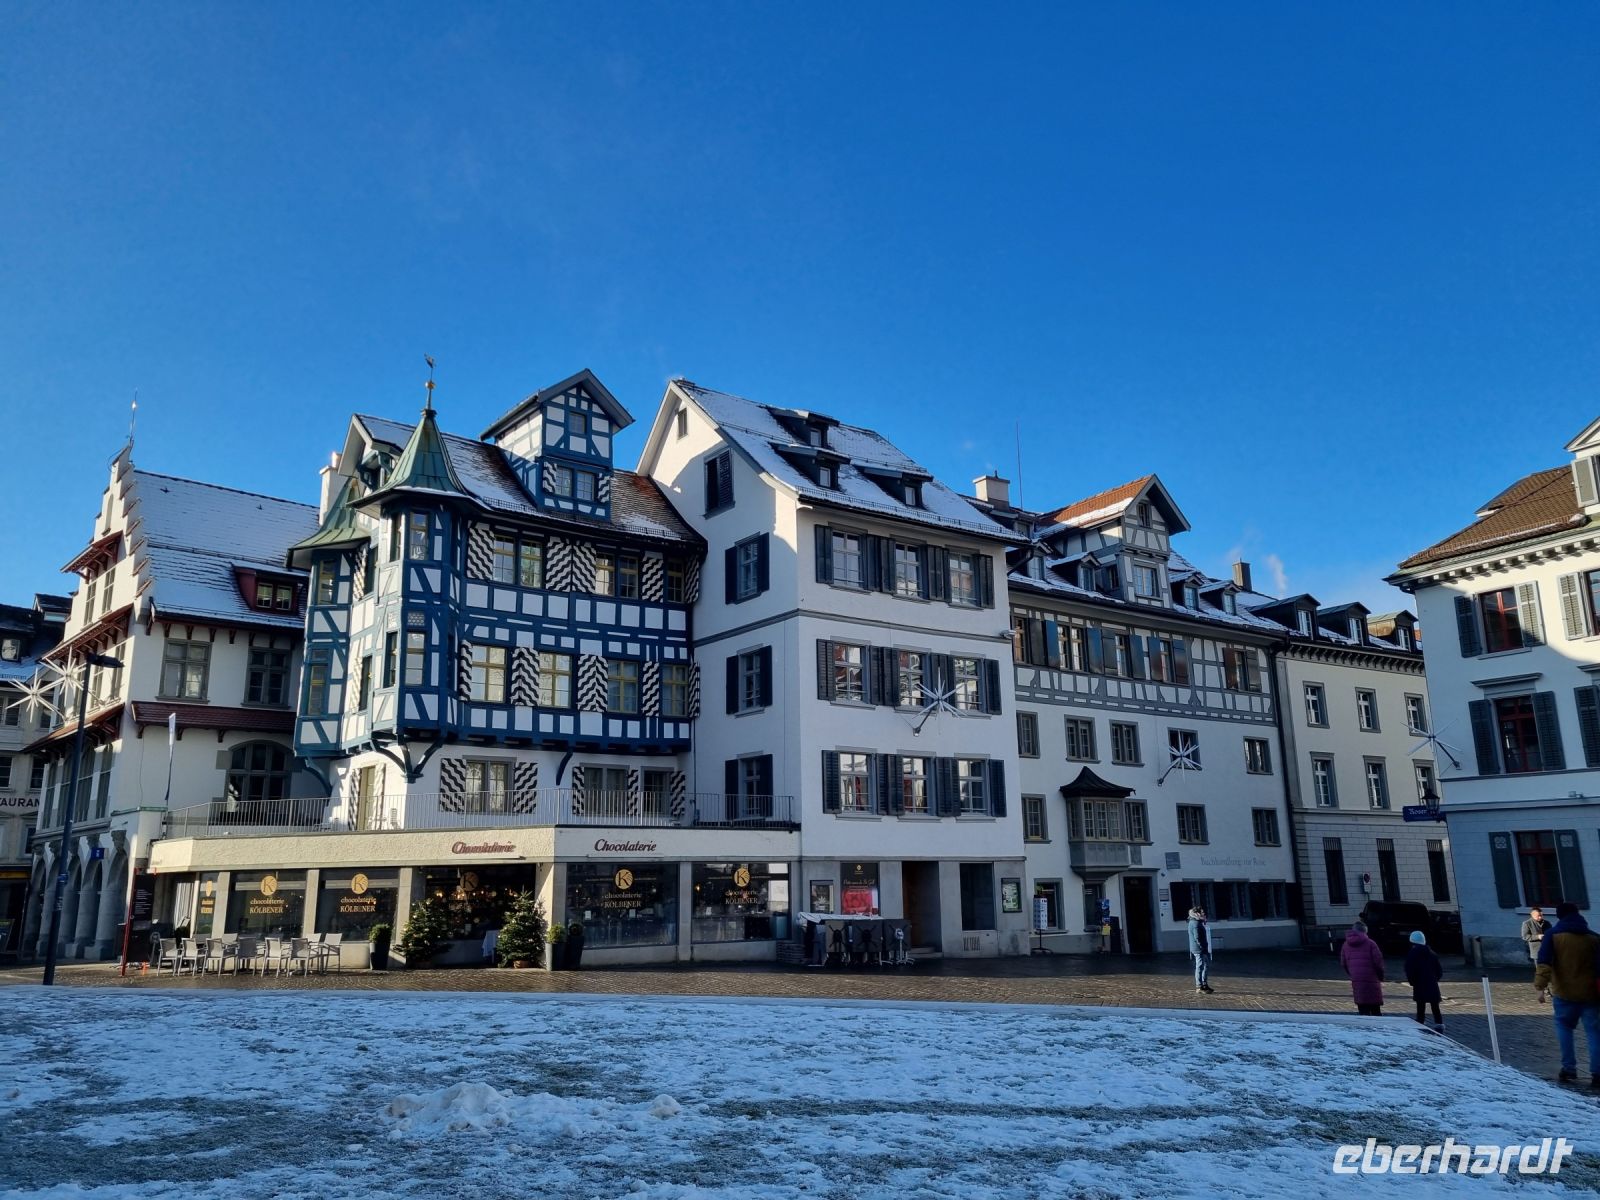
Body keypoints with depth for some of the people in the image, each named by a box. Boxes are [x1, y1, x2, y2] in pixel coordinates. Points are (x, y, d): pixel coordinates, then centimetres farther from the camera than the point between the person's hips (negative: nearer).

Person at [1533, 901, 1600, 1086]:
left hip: (1564, 994, -1)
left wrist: (1540, 984, -17)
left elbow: (1544, 961, -13)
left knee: (1564, 1027, 15)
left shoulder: (1553, 935, 0)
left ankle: (1569, 1068, 8)